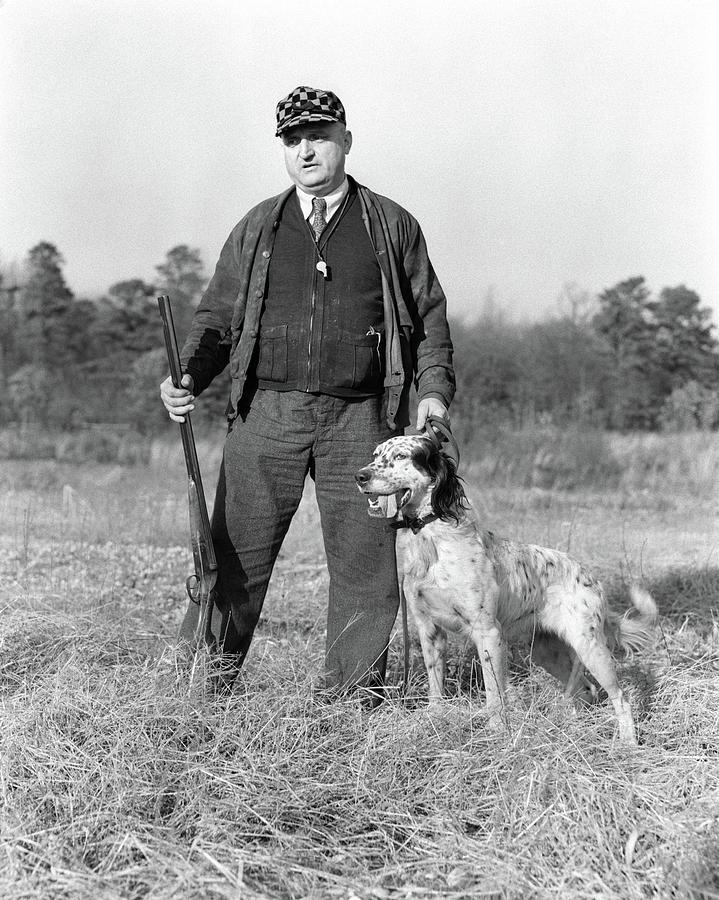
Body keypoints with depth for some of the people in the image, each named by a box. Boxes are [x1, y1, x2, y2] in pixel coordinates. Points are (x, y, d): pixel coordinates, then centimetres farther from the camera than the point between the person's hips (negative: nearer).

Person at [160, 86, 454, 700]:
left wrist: (435, 389, 0)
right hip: (267, 412, 1)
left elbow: (429, 315, 13)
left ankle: (358, 688, 15)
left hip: (359, 419, 0)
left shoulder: (391, 225, 12)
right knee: (235, 552, -2)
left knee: (366, 560, 1)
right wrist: (188, 378, -2)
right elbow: (217, 316, 15)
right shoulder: (257, 228, 15)